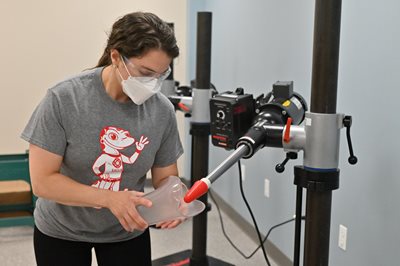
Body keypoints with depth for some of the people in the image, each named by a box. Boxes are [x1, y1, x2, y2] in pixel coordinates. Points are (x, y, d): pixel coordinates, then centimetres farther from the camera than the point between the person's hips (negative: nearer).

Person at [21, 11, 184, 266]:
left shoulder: (162, 110, -15)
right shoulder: (63, 99, -23)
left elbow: (166, 177, -4)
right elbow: (42, 181, -21)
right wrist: (110, 199, -33)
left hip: (127, 232, 2)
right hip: (61, 232, -2)